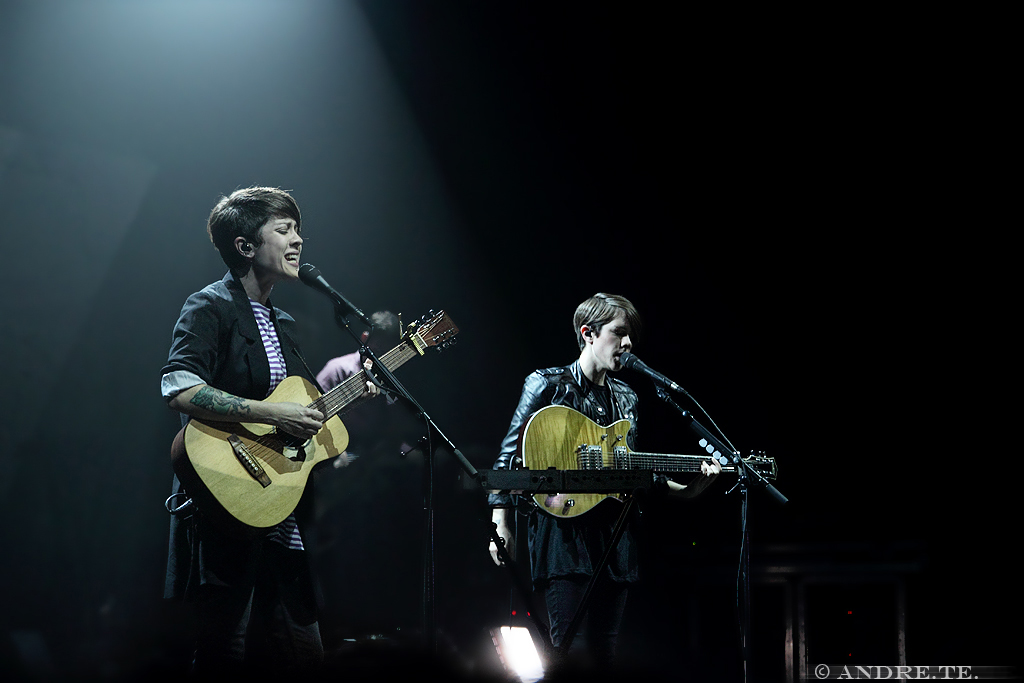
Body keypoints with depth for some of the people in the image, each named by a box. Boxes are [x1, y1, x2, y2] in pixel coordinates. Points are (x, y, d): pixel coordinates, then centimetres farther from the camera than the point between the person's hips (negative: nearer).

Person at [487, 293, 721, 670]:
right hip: (562, 531, -6)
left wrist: (687, 490, 8)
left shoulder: (625, 398, 18)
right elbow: (510, 456, -2)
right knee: (567, 649, -16)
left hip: (613, 539, 6)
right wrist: (500, 524, -11)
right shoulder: (547, 385, 0)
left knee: (604, 652, 5)